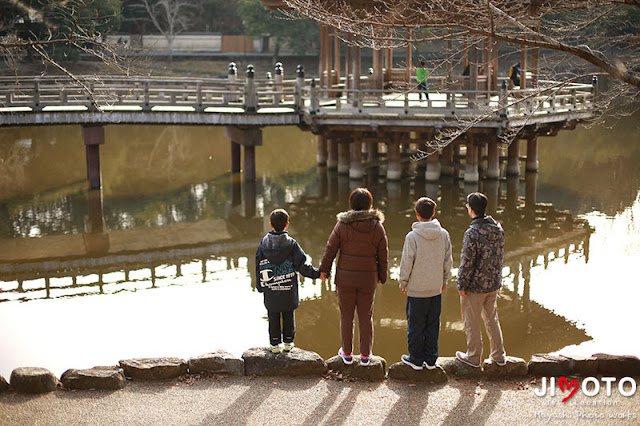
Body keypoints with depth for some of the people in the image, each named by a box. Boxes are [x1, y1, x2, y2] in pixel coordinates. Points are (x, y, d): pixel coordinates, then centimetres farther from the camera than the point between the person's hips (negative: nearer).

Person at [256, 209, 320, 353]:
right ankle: (288, 342, 24)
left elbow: (259, 266, 0)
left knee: (273, 317, 11)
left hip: (270, 291, 1)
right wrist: (317, 273, -3)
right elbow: (302, 265, -13)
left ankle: (275, 344, 17)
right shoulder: (291, 244, -11)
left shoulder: (264, 243, -4)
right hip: (289, 290, -1)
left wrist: (260, 287, 9)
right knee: (288, 316, 14)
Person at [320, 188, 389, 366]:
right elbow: (383, 256, 0)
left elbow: (331, 248, -5)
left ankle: (347, 353, 21)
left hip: (345, 278, -1)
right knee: (366, 317, 12)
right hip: (368, 280, 1)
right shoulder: (377, 227, -6)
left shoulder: (342, 225, -11)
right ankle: (365, 355, 18)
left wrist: (324, 269, 8)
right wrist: (382, 276, 14)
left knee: (346, 316, 12)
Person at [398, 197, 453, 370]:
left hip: (417, 289, -4)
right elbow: (448, 260, 7)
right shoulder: (444, 234, -1)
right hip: (436, 288, 4)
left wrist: (403, 282, 3)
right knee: (433, 325, 14)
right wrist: (445, 280, 20)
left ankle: (416, 359, 17)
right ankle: (431, 359, 20)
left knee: (416, 325, 8)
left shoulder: (413, 236, -16)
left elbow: (407, 262, -12)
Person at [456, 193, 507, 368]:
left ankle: (473, 357, 19)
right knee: (492, 319, 19)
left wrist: (462, 285, -10)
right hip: (494, 284, 7)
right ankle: (498, 356, 24)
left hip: (475, 286, -7)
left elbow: (467, 262, -20)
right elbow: (500, 255, 10)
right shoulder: (498, 229, 0)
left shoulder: (472, 233, -24)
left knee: (471, 322, 9)